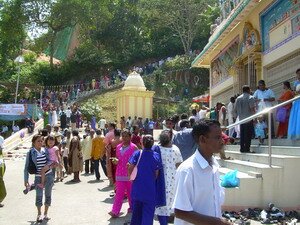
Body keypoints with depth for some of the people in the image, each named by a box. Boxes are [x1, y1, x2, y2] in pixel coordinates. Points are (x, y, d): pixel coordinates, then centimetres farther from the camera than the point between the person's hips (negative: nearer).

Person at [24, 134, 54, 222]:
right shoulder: (30, 152, -6)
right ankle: (39, 214, 18)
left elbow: (49, 160, -4)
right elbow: (26, 167, -4)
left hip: (49, 175, 2)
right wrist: (26, 180, -6)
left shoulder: (45, 150, 2)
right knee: (39, 195, -3)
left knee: (48, 194, 9)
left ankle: (46, 213, 24)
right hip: (38, 177, -2)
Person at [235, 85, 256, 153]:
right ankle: (247, 149, -3)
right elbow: (252, 109, -13)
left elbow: (236, 109, 12)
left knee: (242, 134, 10)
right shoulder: (250, 98, -7)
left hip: (241, 119, 6)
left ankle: (242, 148, 12)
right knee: (248, 134, -2)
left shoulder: (238, 98, 10)